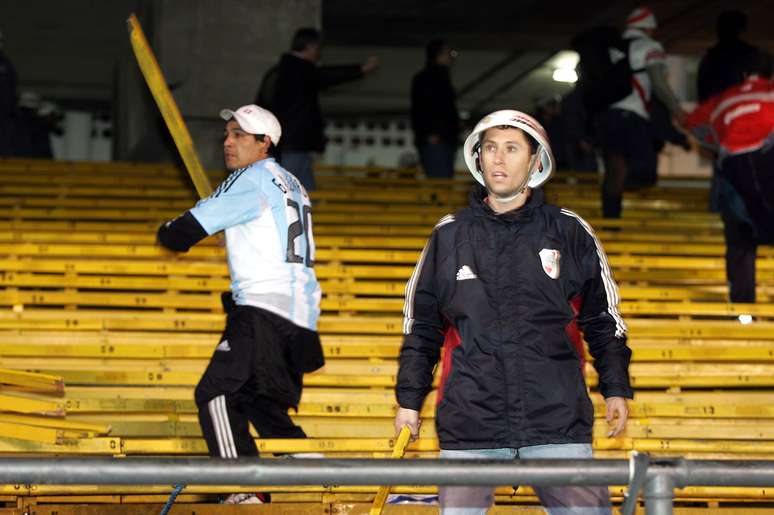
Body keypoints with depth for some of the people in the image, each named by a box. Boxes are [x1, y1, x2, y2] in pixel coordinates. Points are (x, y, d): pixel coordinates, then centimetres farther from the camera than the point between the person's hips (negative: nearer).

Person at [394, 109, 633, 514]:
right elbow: (421, 328, 16)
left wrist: (616, 389, 10)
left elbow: (603, 319, 15)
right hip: (469, 424, 1)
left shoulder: (570, 232, 8)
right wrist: (409, 400, 12)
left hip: (558, 420, -1)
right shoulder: (449, 236, 10)